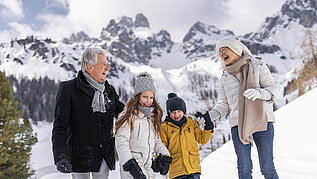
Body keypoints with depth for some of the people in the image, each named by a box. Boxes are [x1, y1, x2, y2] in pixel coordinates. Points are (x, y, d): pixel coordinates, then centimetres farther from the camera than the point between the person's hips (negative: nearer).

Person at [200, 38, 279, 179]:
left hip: (263, 122, -2)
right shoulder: (224, 78, 14)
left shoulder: (258, 66, 6)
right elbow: (223, 105, 15)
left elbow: (273, 88, -1)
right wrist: (208, 116, -2)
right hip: (238, 126, 3)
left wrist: (259, 92, -23)